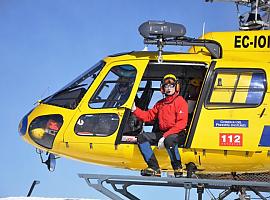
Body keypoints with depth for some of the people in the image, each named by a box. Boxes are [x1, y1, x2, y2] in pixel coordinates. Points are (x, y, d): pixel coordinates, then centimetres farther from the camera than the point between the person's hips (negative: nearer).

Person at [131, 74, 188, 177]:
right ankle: (154, 169, -13)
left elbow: (181, 124, -15)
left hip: (177, 134, -8)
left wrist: (165, 136, -22)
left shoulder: (180, 102, -5)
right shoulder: (160, 104, 20)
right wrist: (135, 110, 1)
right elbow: (148, 116, 17)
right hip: (162, 133, 8)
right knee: (142, 137, -7)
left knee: (169, 140, -40)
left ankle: (178, 168, -20)